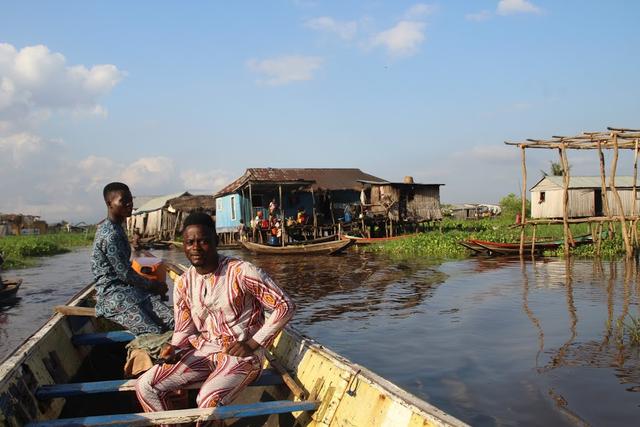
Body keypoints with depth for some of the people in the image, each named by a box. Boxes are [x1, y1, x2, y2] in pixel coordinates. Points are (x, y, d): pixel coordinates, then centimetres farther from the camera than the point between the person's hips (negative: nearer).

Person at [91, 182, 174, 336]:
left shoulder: (116, 228, 14)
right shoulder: (110, 234, -17)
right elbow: (124, 273, -16)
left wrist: (152, 285, 15)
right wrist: (152, 285, -3)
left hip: (127, 288, 9)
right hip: (113, 292, -9)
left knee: (171, 321, -11)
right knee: (154, 333, -23)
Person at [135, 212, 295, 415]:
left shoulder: (241, 272, -16)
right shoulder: (183, 284, 3)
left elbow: (285, 306, -13)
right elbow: (184, 330, 12)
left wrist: (253, 344, -14)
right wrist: (174, 349, -12)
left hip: (241, 354, -6)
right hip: (203, 352, 6)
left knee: (208, 399, -32)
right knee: (145, 386, -9)